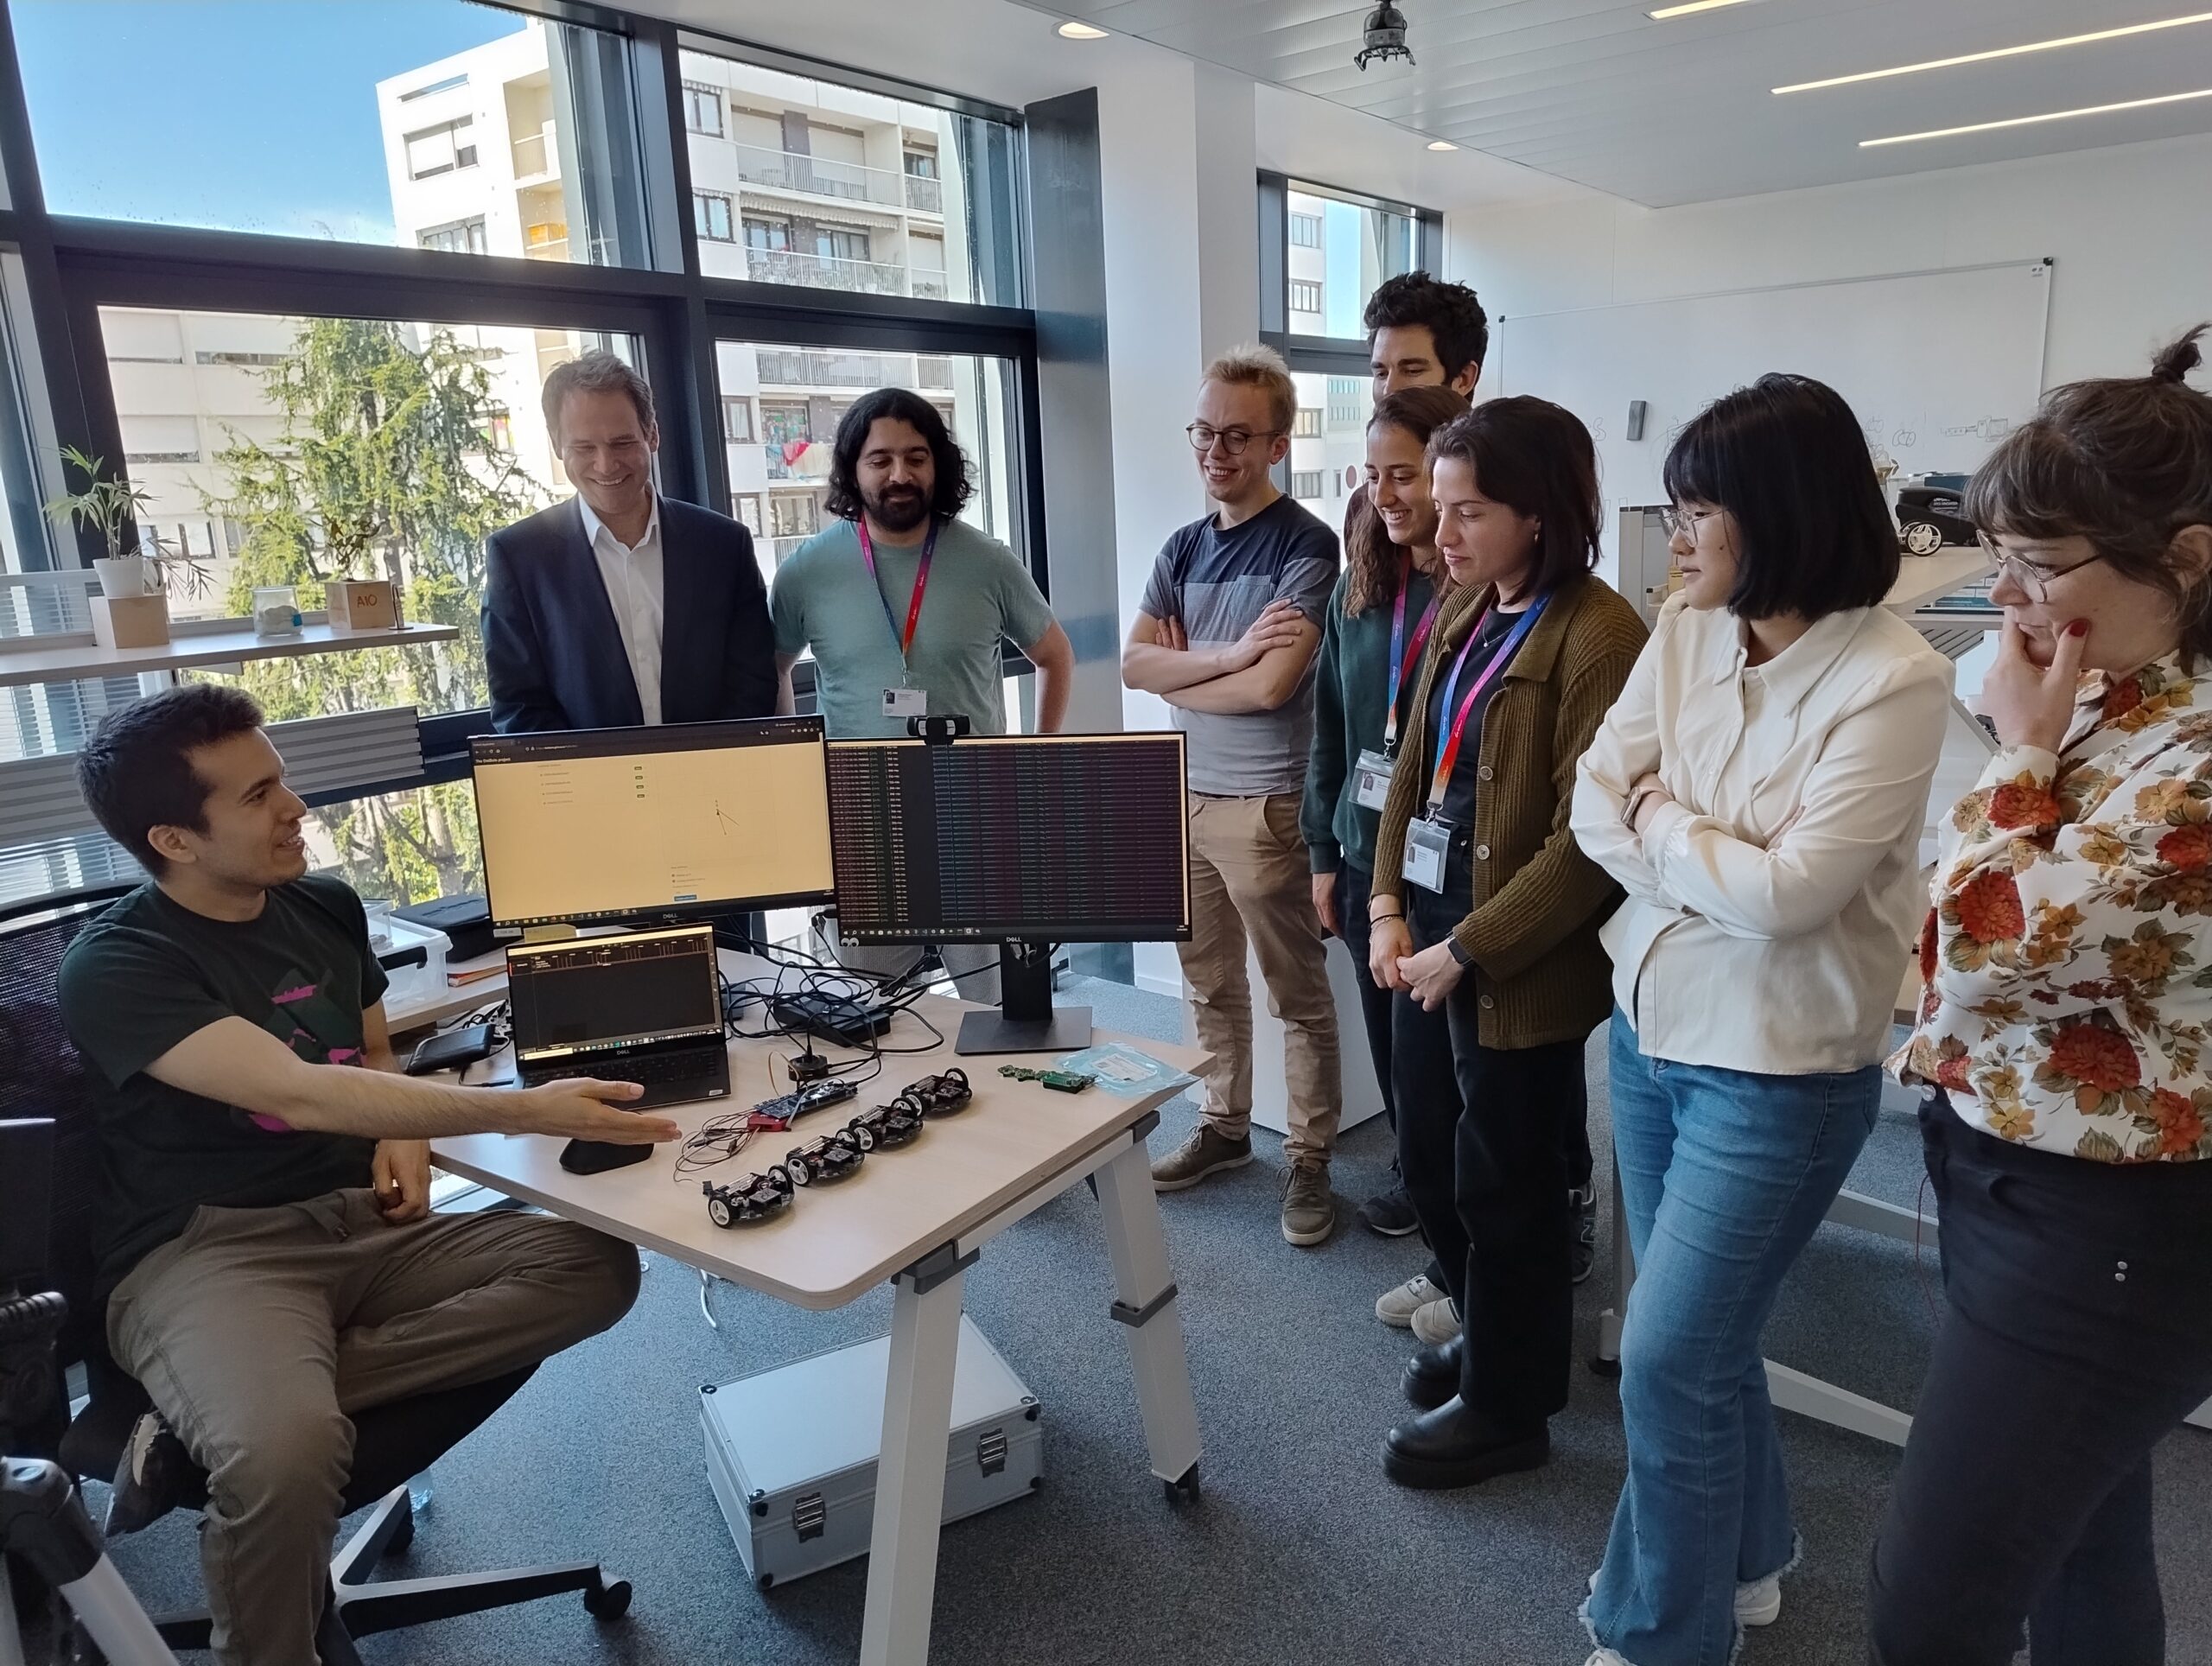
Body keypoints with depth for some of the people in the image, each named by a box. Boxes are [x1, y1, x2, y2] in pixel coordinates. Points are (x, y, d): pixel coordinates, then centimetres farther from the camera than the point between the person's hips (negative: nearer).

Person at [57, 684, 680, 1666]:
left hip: (361, 1224, 7)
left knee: (597, 1268, -16)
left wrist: (405, 1135, 2)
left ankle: (230, 1411, -17)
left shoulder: (326, 908, 9)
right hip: (204, 1250, -6)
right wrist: (522, 1111, -36)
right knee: (285, 1451, -38)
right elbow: (300, 1095, -28)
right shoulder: (116, 969, -12)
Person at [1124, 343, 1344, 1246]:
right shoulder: (1182, 548, 10)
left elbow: (1270, 685, -21)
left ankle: (1309, 1158, 18)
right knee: (1211, 983, 18)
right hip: (1184, 798, 7)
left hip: (1265, 806, -6)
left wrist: (1180, 672, -5)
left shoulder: (1307, 546, -11)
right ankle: (1224, 1126, 33)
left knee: (1298, 995, 6)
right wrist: (1230, 651, -15)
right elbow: (1133, 664, 0)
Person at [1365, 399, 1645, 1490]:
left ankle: (1508, 1406, 32)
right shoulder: (1462, 616, 9)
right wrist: (1390, 906, 0)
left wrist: (1468, 950, -17)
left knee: (1502, 1187, 9)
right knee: (1428, 1163, 20)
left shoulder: (1599, 637, -17)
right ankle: (1490, 1334, 45)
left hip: (1520, 968, -8)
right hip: (1430, 940, 8)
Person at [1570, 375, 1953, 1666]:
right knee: (1706, 1333, 22)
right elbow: (1593, 808, -3)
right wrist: (1719, 867, -17)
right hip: (1650, 1031, 7)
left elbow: (1786, 892, -23)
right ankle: (1744, 1558, 46)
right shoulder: (1685, 634, 0)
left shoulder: (1895, 679, -19)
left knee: (1668, 1359, 2)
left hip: (1777, 1073, -6)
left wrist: (1655, 819, -9)